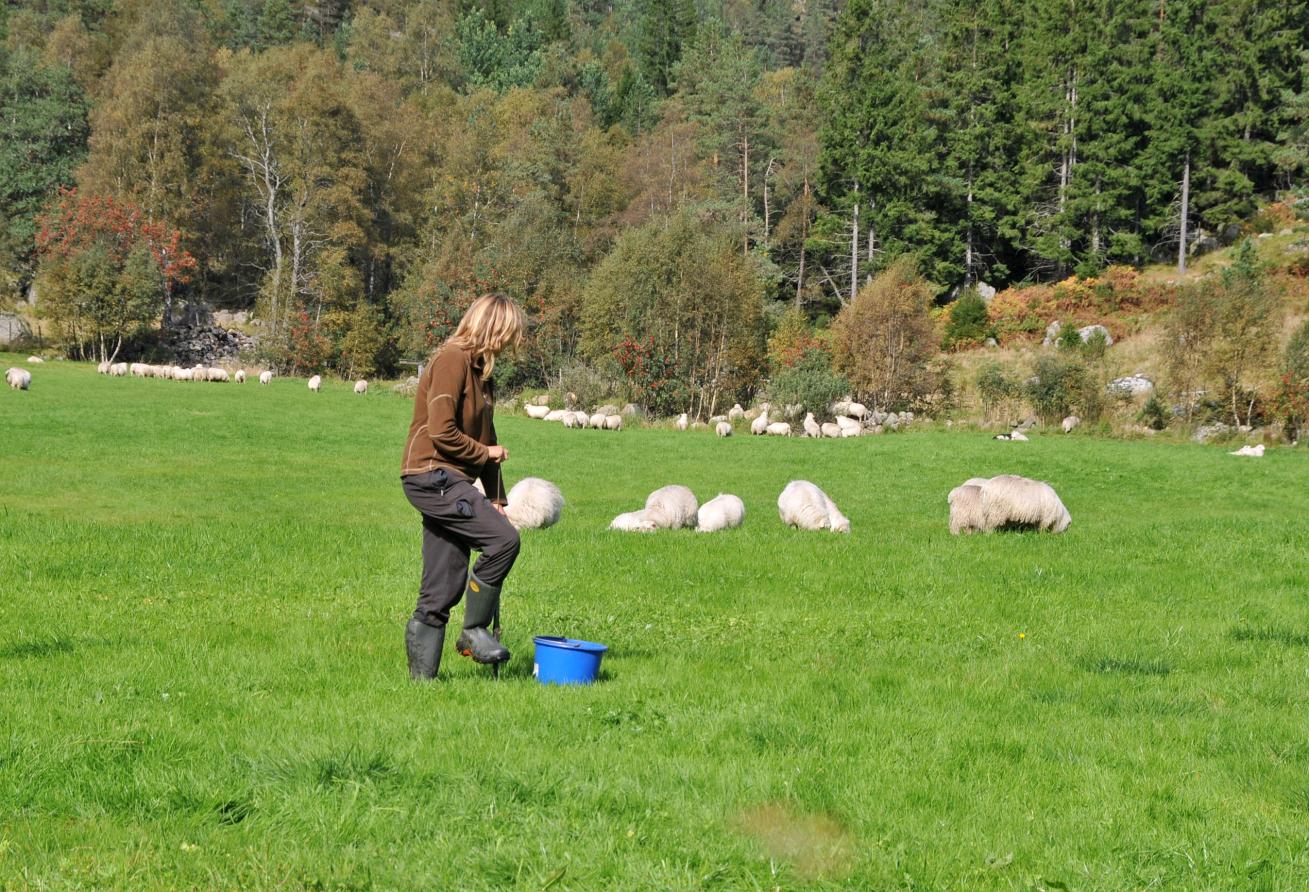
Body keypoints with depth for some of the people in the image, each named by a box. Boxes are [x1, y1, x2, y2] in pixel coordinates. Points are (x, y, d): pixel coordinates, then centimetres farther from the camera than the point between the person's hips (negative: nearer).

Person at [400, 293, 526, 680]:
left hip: (450, 482, 9)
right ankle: (474, 630, -8)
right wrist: (485, 453, -3)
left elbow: (485, 436, 20)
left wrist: (495, 498, 15)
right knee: (504, 538, -19)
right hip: (432, 476, -9)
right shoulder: (452, 360, -12)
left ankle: (422, 674, 8)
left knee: (445, 587, 6)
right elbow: (441, 432, -19)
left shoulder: (479, 369, 19)